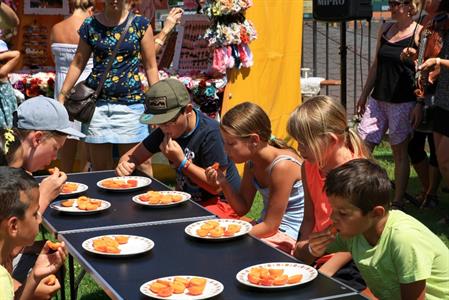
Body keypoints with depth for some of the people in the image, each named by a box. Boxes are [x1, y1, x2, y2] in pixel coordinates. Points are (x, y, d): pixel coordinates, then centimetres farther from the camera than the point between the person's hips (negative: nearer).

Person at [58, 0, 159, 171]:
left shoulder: (140, 24, 1)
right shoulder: (90, 25, 5)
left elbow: (150, 67, 2)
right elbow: (77, 64, 10)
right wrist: (61, 96, 4)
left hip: (130, 104, -2)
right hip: (97, 104, 2)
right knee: (99, 169, 7)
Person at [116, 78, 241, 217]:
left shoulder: (211, 133, -23)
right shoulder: (166, 130, 0)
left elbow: (216, 186, -21)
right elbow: (131, 156, 9)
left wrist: (181, 162, -26)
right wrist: (125, 164, -16)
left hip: (221, 202, -7)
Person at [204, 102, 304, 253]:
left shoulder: (282, 166, -25)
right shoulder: (252, 161, 0)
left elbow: (270, 225, -20)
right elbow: (242, 209, 8)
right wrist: (224, 184, -9)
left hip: (289, 236, -8)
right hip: (268, 227, 8)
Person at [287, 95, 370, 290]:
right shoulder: (309, 167, 6)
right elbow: (309, 218, 10)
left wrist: (322, 274, -21)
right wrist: (303, 246, -10)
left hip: (349, 265, -6)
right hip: (318, 256, 6)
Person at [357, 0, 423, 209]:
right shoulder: (385, 29, 9)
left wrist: (420, 105, -14)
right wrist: (364, 94, 15)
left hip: (403, 103, -5)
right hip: (377, 99, 6)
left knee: (399, 152, 4)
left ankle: (398, 202, 14)